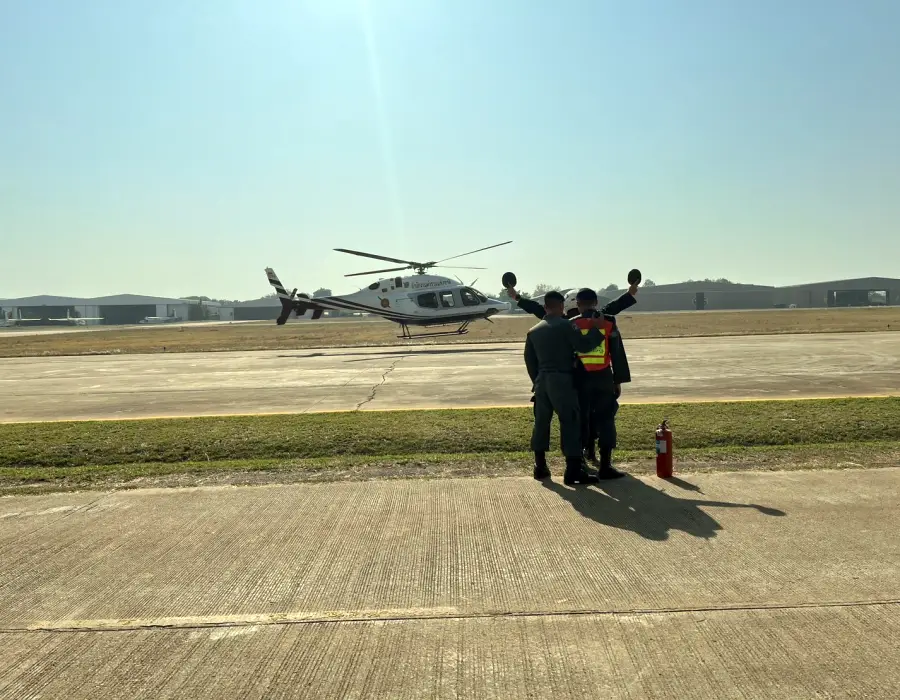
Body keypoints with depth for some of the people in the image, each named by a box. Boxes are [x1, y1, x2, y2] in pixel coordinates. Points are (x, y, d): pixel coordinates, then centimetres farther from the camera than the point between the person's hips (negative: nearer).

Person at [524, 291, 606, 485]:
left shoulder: (533, 331, 12)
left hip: (542, 381, 6)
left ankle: (540, 466, 21)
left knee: (541, 421, 13)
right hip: (562, 380, -6)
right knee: (570, 422, -5)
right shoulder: (564, 325, -7)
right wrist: (596, 329, 1)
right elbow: (584, 345, -11)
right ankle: (573, 470, -8)